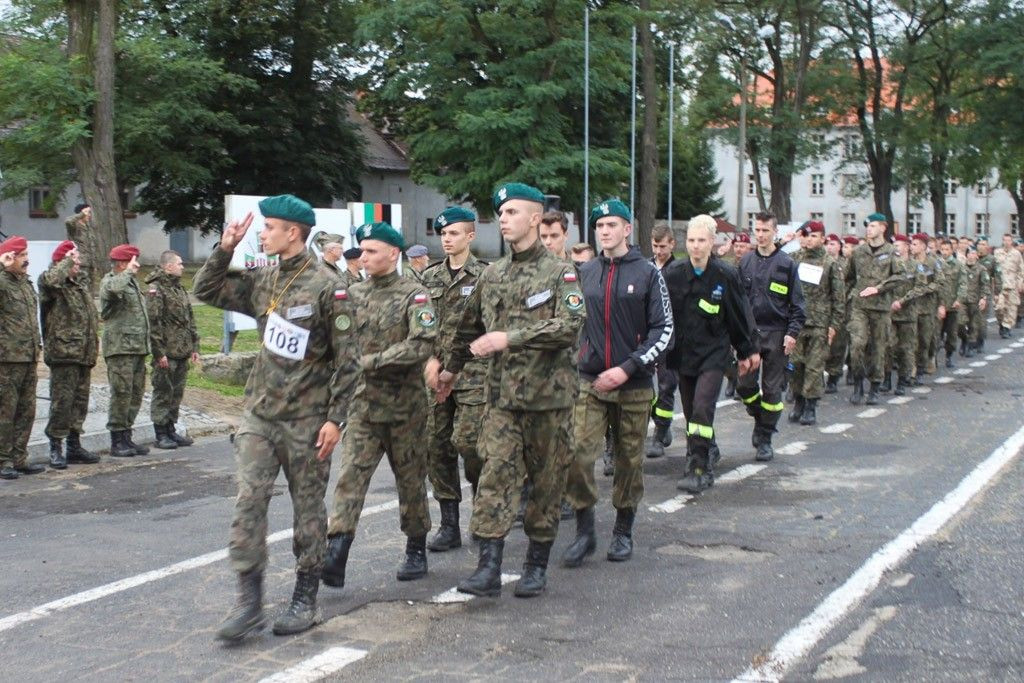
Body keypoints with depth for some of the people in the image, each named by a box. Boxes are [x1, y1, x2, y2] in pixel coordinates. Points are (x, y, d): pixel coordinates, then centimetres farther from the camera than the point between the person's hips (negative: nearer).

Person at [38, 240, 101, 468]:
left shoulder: (82, 281, 18)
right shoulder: (51, 283, -6)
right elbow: (51, 280, -33)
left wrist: (95, 340, 20)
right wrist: (67, 261, -18)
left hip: (85, 353, 8)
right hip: (63, 353, -8)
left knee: (80, 401, 12)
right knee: (62, 402, -7)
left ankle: (74, 445, 21)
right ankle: (55, 448, 2)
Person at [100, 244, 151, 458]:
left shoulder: (131, 282, 22)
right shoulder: (110, 281, -7)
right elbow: (114, 289, -34)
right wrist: (128, 272, -20)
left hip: (138, 347, 9)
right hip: (120, 347, -9)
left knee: (135, 394, 11)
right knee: (122, 394, -8)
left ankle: (126, 437, 18)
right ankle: (117, 441, -2)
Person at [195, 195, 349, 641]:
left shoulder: (325, 288, -11)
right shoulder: (263, 281, 7)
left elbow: (346, 359, -11)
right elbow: (206, 291, 17)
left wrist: (335, 418, -14)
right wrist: (225, 250, 3)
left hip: (305, 420, -5)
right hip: (259, 413, 5)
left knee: (308, 509, 7)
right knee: (248, 502, -3)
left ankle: (305, 599, 19)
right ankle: (249, 601, 2)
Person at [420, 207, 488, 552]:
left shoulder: (485, 277, -2)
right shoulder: (430, 277, 12)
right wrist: (429, 359, -3)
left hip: (473, 373, -5)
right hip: (435, 374, 5)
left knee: (466, 441, -13)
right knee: (437, 447, 4)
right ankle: (449, 525, 14)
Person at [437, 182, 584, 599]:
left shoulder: (560, 273, -4)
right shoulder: (491, 276, 12)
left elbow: (570, 326, -20)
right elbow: (470, 326, 27)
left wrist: (509, 338, -24)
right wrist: (451, 368, 35)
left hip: (549, 393, -3)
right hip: (502, 393, 4)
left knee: (547, 479, 6)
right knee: (495, 475, -6)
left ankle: (537, 565, 18)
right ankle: (489, 568, -8)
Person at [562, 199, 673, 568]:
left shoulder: (648, 272, -2)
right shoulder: (585, 273, 7)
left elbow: (663, 330, -6)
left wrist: (627, 368, -15)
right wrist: (577, 360, 4)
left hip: (634, 385, -2)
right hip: (590, 383, 2)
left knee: (630, 460, 8)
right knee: (577, 455, -9)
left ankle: (623, 531, 24)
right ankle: (585, 531, 6)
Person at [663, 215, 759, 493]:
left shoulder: (725, 275, -7)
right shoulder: (673, 273, -4)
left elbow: (739, 316, 4)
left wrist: (748, 351, 11)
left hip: (714, 353, -3)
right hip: (683, 353, 3)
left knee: (702, 408, -16)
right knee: (691, 412, 9)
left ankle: (697, 469, -12)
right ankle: (706, 462, 24)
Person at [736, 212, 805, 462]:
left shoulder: (786, 263, -1)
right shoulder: (746, 262, 8)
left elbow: (796, 303, 0)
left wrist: (792, 333, -10)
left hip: (776, 334, -3)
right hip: (749, 332, 3)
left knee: (772, 389, 2)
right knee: (744, 385, 0)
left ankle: (765, 438, 12)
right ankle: (760, 419, 26)